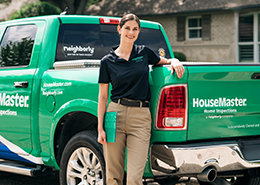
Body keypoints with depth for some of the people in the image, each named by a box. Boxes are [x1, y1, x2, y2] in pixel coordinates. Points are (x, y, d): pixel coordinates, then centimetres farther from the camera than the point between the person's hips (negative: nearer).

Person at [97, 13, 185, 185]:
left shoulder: (144, 52, 9)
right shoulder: (108, 61, 6)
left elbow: (165, 61, 27)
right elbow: (103, 96, 6)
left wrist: (175, 61, 3)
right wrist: (100, 128, 0)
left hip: (141, 117, 0)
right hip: (116, 114, 0)